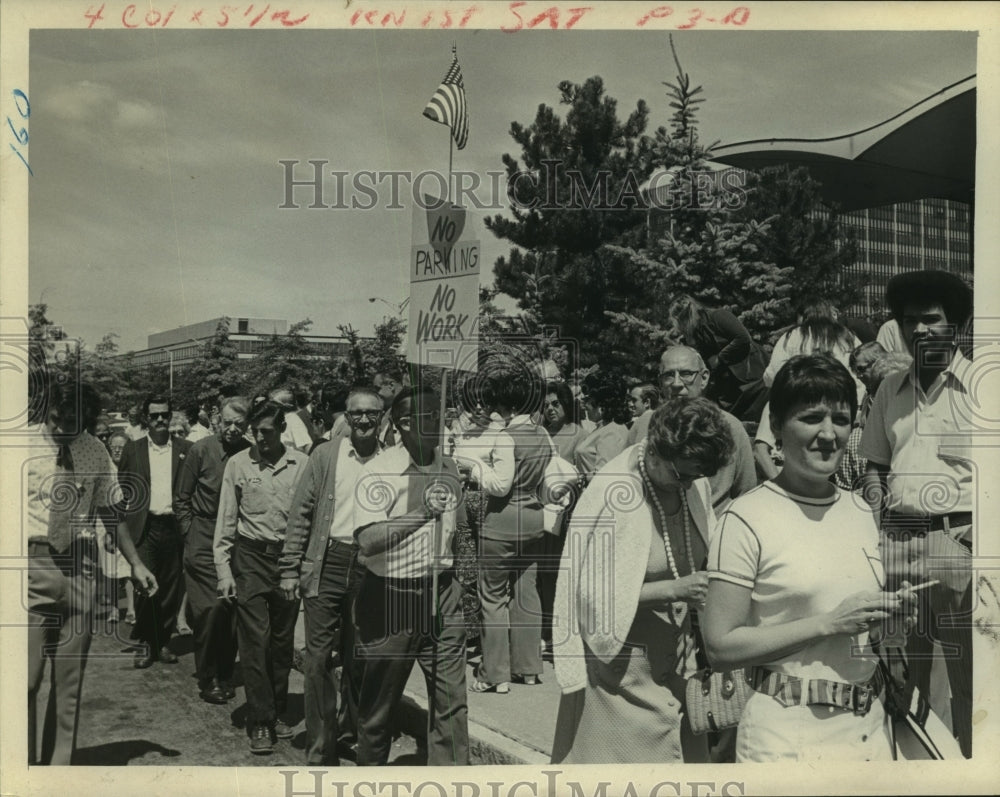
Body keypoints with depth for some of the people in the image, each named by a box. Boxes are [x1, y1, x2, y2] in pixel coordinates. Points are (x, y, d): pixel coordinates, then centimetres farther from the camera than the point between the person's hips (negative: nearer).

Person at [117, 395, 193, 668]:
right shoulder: (132, 449, 9)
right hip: (144, 528, -1)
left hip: (174, 528, 1)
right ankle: (145, 643, 12)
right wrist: (123, 522, 1)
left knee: (171, 589, 5)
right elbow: (120, 489, 10)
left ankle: (164, 641, 19)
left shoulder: (185, 449, 8)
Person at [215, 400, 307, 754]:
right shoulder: (238, 464, 0)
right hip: (251, 556, -1)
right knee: (255, 639, -4)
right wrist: (223, 569, 0)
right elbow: (226, 520, 4)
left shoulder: (301, 464, -2)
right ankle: (260, 722, 4)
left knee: (283, 640, 10)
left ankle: (278, 712, 26)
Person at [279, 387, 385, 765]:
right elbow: (300, 513, 3)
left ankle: (349, 727, 34)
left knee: (359, 657, 12)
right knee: (318, 657, 0)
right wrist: (290, 568, -2)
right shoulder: (325, 456, 3)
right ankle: (319, 751, 9)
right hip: (326, 563, -1)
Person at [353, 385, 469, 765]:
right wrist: (422, 512, -28)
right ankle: (369, 772, 29)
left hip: (442, 595, 5)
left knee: (452, 701, 4)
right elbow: (368, 541, -22)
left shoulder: (449, 468, 8)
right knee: (379, 701, 9)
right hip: (392, 597, -4)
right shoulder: (379, 472, -12)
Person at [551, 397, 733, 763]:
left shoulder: (695, 484, -1)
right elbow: (592, 593, -18)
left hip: (679, 661, 6)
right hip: (621, 664, -5)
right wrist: (672, 590, -25)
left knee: (687, 753, 11)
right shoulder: (611, 494, -18)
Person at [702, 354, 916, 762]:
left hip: (870, 725, 6)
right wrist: (830, 622, -20)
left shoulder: (861, 514, 8)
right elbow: (720, 647, -17)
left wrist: (895, 609, -2)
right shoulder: (746, 519, -13)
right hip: (787, 734, -6)